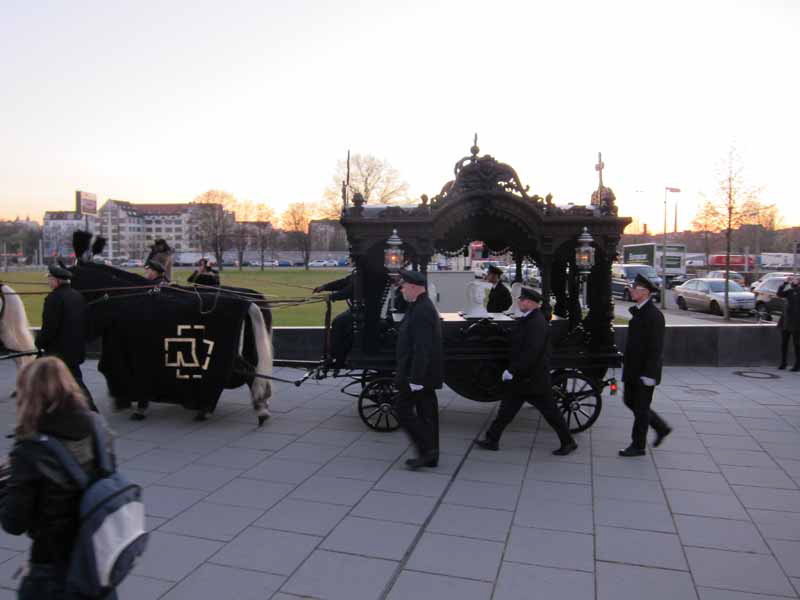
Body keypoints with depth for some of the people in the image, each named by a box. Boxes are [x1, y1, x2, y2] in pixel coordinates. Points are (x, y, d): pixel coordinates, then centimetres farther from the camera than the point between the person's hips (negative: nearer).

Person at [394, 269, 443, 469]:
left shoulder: (422, 310, -20)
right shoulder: (423, 307, 13)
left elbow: (422, 348, -25)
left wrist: (415, 378, -25)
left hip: (419, 372, -10)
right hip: (425, 373, 10)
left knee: (403, 408, -1)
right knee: (427, 413, 13)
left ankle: (426, 450, 2)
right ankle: (430, 455, 21)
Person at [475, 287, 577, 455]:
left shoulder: (537, 323, -22)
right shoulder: (525, 320, 7)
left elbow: (531, 353, -28)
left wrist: (512, 371, -23)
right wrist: (511, 370, 12)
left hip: (534, 378, -9)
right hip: (520, 378, 9)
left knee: (550, 411, 5)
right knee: (506, 409, 12)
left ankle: (568, 443, 21)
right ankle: (492, 440, 19)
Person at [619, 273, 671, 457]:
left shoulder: (654, 315, -19)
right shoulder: (638, 311, 10)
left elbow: (656, 347, -21)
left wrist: (649, 374, -21)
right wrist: (626, 362, 18)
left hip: (645, 370, -9)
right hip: (633, 368, 9)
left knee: (641, 407, 2)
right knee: (630, 401, 17)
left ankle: (638, 446, 15)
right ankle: (661, 427, 32)